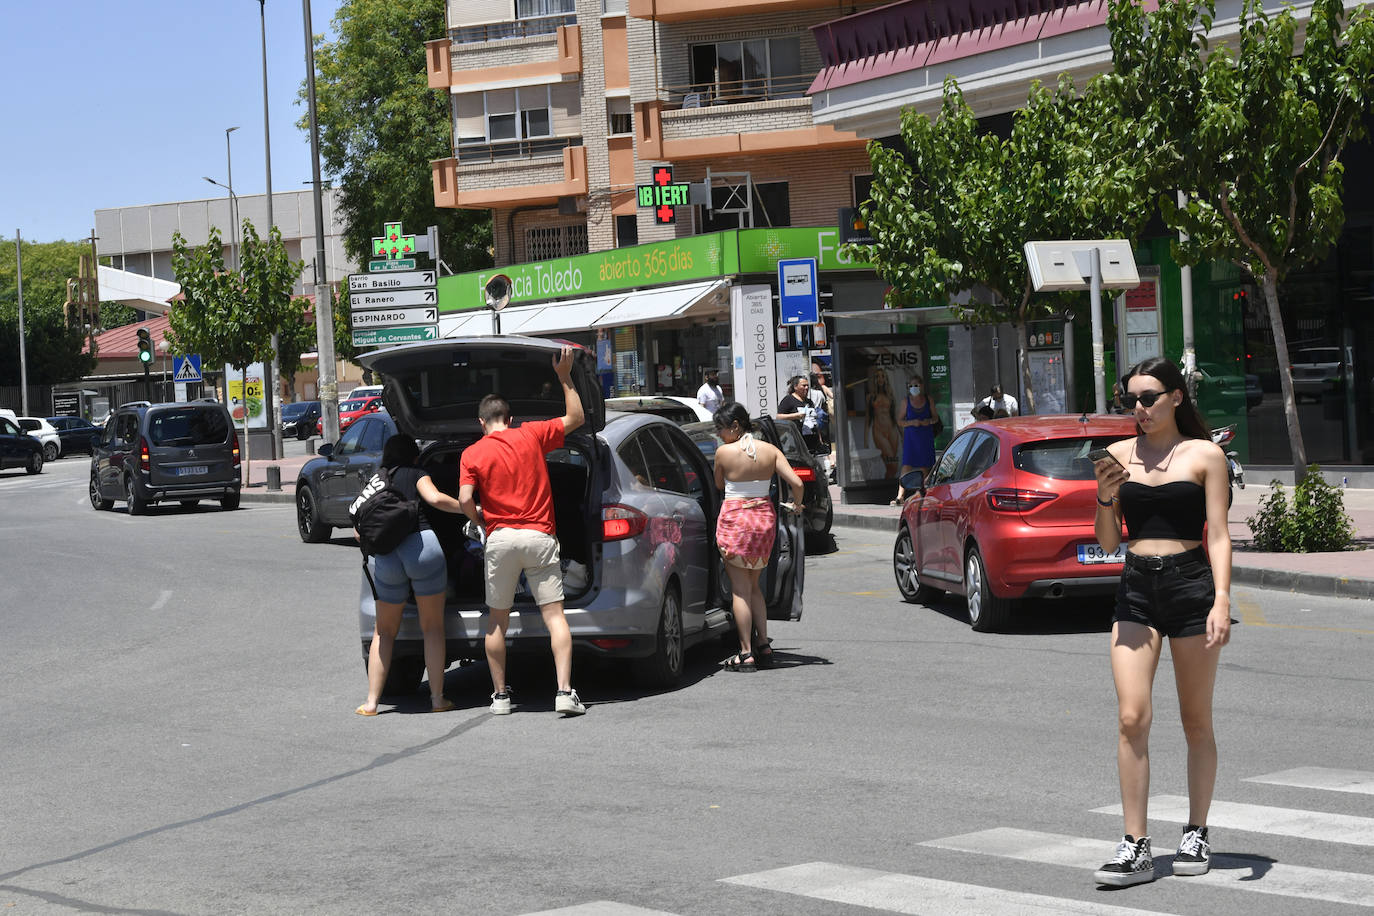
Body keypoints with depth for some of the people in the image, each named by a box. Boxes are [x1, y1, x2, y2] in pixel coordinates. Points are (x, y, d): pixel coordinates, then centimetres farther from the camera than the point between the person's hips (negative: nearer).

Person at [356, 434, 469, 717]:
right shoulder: (415, 473, 10)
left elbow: (359, 531, 18)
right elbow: (435, 498, -9)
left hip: (386, 556, 3)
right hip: (422, 545, -3)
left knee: (384, 631, 14)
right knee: (432, 627, 8)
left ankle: (371, 701, 7)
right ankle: (437, 698, 5)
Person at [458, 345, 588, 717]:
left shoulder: (472, 453, 3)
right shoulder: (531, 435, 5)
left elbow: (465, 499, -8)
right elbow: (575, 418, 14)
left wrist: (482, 523, 10)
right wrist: (565, 378, 16)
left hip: (500, 538, 0)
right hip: (539, 536, 0)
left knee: (497, 620, 12)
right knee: (554, 616, -3)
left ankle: (500, 695, 14)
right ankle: (565, 692, -14)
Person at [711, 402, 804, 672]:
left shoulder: (724, 452, -9)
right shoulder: (770, 451, 1)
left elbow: (719, 486, 5)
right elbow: (796, 482, -4)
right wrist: (796, 505, 15)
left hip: (734, 518, -5)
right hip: (765, 517, 5)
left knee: (740, 589, -1)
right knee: (754, 586, 18)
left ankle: (746, 653, -4)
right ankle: (764, 646, 15)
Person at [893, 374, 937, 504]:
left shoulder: (928, 400, 6)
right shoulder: (906, 402, 2)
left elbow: (935, 418, 13)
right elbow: (900, 421, 3)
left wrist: (929, 421, -9)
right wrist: (912, 422, -15)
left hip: (926, 438, 2)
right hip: (911, 437, -2)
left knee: (924, 467, 4)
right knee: (906, 466, -12)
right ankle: (900, 496, -16)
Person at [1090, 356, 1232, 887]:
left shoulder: (1204, 455, 0)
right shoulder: (1119, 455, 8)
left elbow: (1218, 535, -2)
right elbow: (1108, 542, 10)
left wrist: (1222, 599, -14)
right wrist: (1105, 497, -8)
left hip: (1191, 584, -2)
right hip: (1135, 589, 2)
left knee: (1196, 722, 8)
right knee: (1132, 718, -8)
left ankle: (1196, 833, 22)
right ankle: (1135, 847, -6)